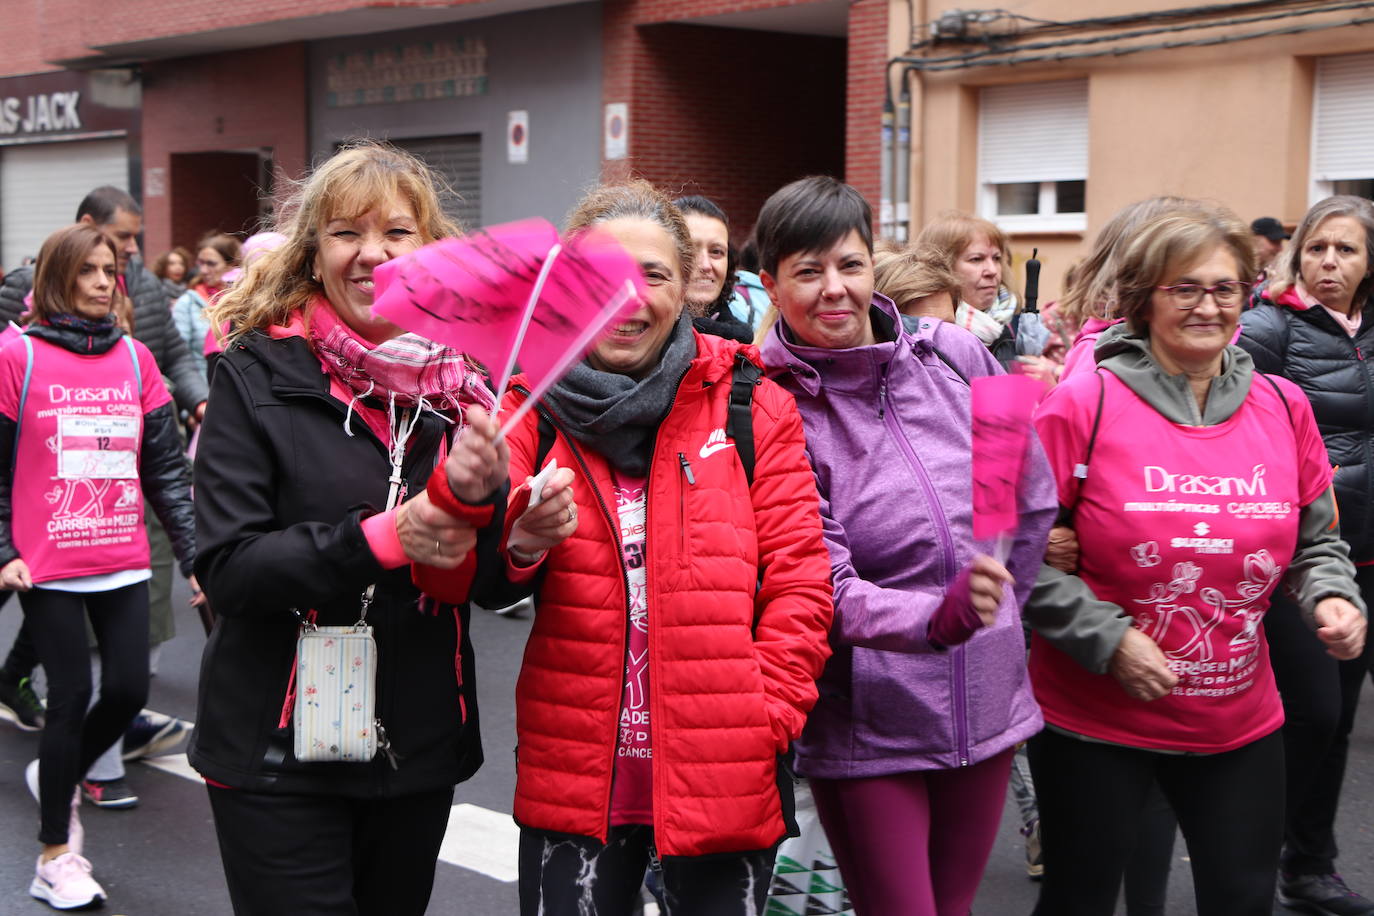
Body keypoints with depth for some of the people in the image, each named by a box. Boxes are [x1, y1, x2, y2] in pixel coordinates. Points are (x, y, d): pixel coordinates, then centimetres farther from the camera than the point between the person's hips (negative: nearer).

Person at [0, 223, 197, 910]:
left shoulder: (135, 359, 7)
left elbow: (165, 465, 8)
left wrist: (194, 553, 4)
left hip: (124, 563, 4)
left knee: (128, 688, 1)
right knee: (71, 696, 0)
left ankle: (57, 776, 34)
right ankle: (55, 858, 16)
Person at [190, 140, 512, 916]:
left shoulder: (465, 381, 1)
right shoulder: (260, 374, -7)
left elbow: (494, 581, 1)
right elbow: (225, 566, -14)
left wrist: (478, 499, -19)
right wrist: (379, 539, -23)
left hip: (421, 744, 4)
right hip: (280, 755, -3)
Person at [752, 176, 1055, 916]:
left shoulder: (955, 356, -2)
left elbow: (1033, 499, 11)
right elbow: (822, 591, -16)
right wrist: (937, 615, -32)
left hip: (985, 699, 4)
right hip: (865, 723, -4)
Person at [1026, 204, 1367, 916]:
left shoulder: (1283, 408, 2)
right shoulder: (1085, 404, -12)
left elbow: (1316, 542, 14)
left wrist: (1332, 597, -7)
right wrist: (1107, 638, -16)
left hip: (1240, 724, 4)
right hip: (1093, 723, -4)